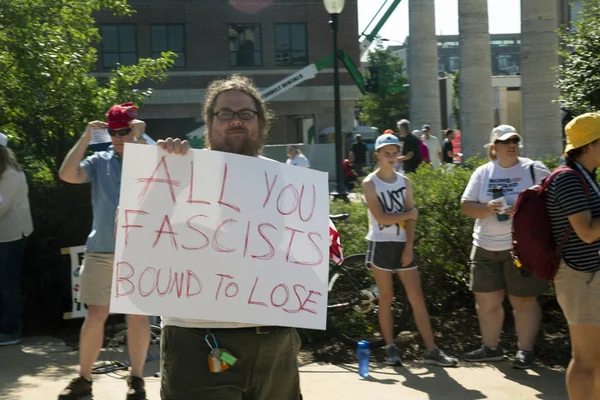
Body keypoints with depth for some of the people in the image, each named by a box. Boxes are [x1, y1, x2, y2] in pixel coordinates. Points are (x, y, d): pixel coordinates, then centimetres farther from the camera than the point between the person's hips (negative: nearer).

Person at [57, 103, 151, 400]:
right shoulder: (100, 161, 6)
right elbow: (67, 175, -8)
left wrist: (139, 139, -20)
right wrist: (86, 137, -10)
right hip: (100, 250, 2)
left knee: (137, 313, 5)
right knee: (96, 314, 5)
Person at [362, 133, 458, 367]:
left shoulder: (404, 182, 8)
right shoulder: (370, 183, -4)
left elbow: (410, 219, 2)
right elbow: (380, 217, -15)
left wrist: (409, 247, -8)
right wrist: (409, 214, -5)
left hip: (403, 245, 3)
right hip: (381, 245, -3)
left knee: (417, 298, 0)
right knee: (386, 298, 3)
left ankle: (431, 350, 0)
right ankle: (390, 348, 13)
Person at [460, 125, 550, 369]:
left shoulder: (534, 169, -2)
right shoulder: (482, 173, 7)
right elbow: (466, 205, 3)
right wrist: (487, 208, -16)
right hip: (486, 247, 4)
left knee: (524, 301, 1)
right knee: (486, 299, 10)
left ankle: (525, 351, 12)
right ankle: (491, 347, 24)